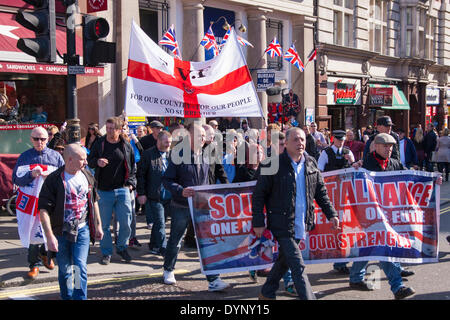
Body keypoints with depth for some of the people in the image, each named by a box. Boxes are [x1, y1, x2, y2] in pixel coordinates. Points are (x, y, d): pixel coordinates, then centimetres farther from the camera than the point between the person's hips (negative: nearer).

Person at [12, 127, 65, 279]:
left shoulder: (55, 156, 6)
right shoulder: (25, 157, 6)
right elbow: (16, 179, 3)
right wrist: (31, 175, -14)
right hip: (29, 200, 0)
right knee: (32, 233, 2)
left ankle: (45, 254, 35)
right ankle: (34, 264, 17)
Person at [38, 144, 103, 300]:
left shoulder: (87, 176, 4)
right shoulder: (54, 179, -13)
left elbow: (94, 202, 16)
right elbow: (44, 209, -15)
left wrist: (98, 226, 18)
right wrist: (50, 236, -21)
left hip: (82, 229, 2)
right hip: (61, 232, -2)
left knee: (80, 266, -8)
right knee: (65, 270, 11)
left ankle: (80, 297, 2)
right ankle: (66, 297, 30)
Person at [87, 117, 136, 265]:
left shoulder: (126, 146, 4)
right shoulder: (99, 144, 2)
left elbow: (132, 167, 13)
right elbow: (89, 161, 12)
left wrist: (130, 183, 2)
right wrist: (97, 162, -10)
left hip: (122, 190, 0)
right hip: (104, 190, 0)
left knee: (126, 223, 2)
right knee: (104, 224, 4)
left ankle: (122, 247, 25)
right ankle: (106, 252, 18)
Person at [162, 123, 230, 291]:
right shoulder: (179, 156, -9)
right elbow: (167, 180, -10)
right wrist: (181, 191, -25)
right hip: (181, 207, -3)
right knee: (175, 240, 13)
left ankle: (213, 279, -1)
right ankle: (168, 270, 36)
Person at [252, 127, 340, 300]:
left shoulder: (311, 163, 7)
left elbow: (321, 192, 16)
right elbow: (259, 195, -7)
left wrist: (331, 213, 7)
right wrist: (258, 222, -10)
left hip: (301, 225, 6)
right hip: (282, 225, -6)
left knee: (284, 260, 19)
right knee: (298, 266, -9)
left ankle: (267, 294, 37)